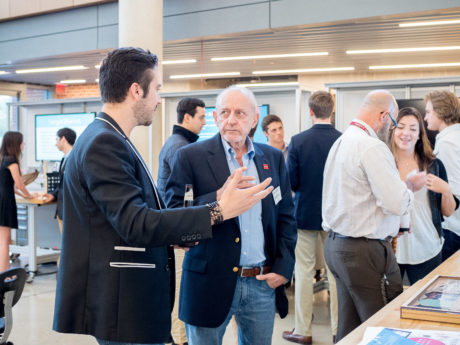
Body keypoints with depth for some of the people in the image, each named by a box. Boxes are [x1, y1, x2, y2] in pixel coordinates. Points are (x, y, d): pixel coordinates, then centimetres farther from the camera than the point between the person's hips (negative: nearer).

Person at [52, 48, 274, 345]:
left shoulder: (108, 139, 12)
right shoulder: (104, 144, -19)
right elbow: (135, 224, -26)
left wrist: (176, 234, 15)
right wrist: (218, 212, -26)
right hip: (123, 308, -10)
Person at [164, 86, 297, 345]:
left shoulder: (273, 158, 7)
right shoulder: (191, 157, -5)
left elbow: (286, 216, 12)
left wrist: (283, 268, 2)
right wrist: (219, 197, -24)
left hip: (263, 284, 4)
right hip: (211, 283, -3)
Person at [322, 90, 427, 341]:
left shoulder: (340, 142, 12)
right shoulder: (373, 148, -17)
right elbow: (397, 204, -20)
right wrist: (411, 186, -1)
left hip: (335, 244, 9)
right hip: (364, 251, -9)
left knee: (349, 327, 16)